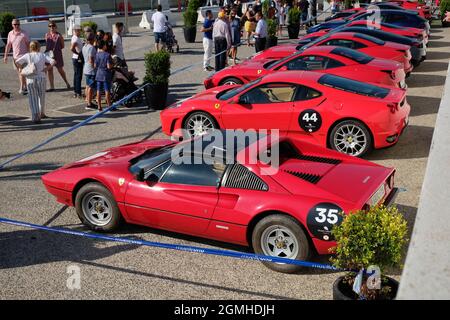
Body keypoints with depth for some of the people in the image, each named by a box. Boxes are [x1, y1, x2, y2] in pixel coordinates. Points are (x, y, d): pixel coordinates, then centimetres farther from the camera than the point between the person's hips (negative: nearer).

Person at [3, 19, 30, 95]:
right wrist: (6, 56, 9)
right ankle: (24, 87, 22)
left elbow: (28, 44, -3)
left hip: (23, 55, -5)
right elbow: (8, 45, 12)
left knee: (22, 72, -13)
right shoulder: (10, 34, 7)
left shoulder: (24, 33, -5)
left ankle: (22, 89, -11)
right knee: (19, 72, 11)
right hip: (15, 56, 5)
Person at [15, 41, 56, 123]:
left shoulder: (27, 56, 1)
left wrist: (22, 68, 5)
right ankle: (41, 114, 33)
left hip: (31, 79, -1)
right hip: (41, 78, 1)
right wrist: (47, 68, -1)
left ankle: (35, 117, -10)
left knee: (33, 98, 2)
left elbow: (17, 62, -7)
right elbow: (53, 61, -8)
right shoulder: (43, 55, 2)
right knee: (41, 97, 19)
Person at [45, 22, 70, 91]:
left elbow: (62, 46, 1)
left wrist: (56, 49, -7)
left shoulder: (58, 35, -6)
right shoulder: (47, 35, 6)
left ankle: (67, 82, 30)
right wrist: (48, 50, 2)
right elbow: (47, 44, 17)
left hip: (57, 54, -4)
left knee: (60, 70, 7)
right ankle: (52, 87, 9)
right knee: (49, 70, 3)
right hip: (49, 54, 4)